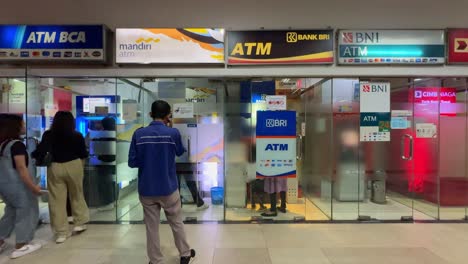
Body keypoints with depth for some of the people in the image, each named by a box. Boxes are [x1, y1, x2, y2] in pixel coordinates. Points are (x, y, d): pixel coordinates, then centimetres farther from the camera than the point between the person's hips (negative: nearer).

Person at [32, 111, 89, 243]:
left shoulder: (48, 135, -5)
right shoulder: (77, 136, -5)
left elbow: (41, 151, -13)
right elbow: (84, 154, 1)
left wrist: (32, 155, 7)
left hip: (54, 168, 0)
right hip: (74, 166, 0)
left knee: (57, 200, 7)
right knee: (76, 195, 19)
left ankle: (61, 232, 12)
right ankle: (79, 223, 28)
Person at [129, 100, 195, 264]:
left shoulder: (138, 134, -8)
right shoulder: (173, 133, -11)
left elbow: (132, 162, -5)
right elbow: (180, 152, 9)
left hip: (146, 190, 1)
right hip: (168, 188, -1)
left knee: (152, 227, 13)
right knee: (177, 223, 17)